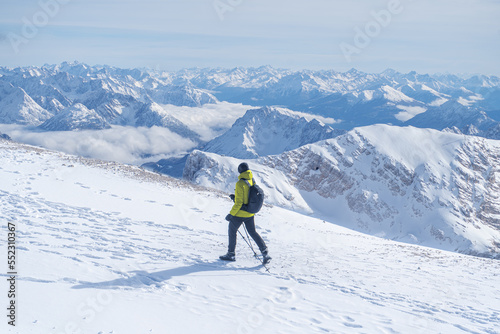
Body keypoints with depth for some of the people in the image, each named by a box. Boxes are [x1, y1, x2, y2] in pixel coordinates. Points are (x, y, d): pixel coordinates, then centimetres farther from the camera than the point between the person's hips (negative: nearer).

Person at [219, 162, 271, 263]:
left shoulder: (240, 183, -23)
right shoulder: (252, 181, 0)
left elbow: (239, 203, -23)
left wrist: (231, 214, -14)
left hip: (240, 213, -7)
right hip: (250, 213, 7)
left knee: (232, 232, 13)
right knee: (253, 232, 17)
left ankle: (231, 254, 23)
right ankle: (265, 252, 10)